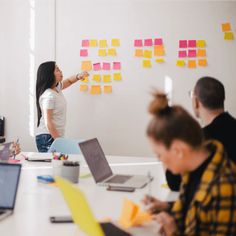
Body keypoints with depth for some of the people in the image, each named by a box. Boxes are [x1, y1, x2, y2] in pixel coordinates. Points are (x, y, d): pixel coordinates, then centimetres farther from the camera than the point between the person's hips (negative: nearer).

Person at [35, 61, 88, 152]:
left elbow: (68, 81, 29)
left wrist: (78, 76, 6)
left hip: (55, 136, 9)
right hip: (48, 137, -9)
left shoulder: (56, 88, 8)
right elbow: (48, 122, -20)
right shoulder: (49, 95, -18)